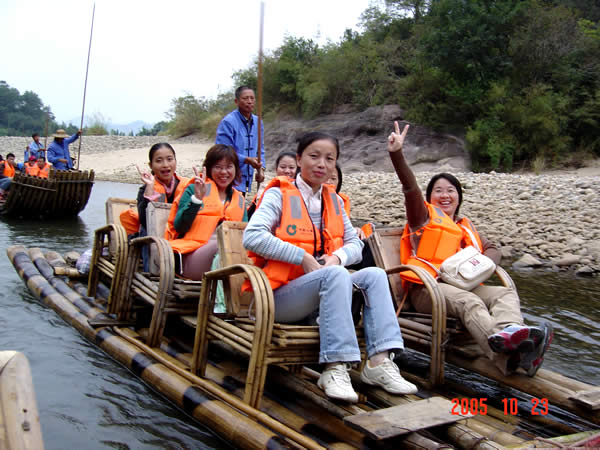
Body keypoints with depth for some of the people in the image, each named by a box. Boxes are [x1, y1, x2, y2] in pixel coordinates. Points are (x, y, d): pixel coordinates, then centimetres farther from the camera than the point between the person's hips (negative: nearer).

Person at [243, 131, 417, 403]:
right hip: (280, 296, -6)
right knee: (335, 275, -32)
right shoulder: (279, 195, -2)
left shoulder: (334, 201, 16)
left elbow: (355, 243, 15)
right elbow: (252, 237, -17)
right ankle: (335, 368, -34)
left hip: (324, 289, 6)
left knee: (374, 275, -15)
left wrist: (337, 256, -9)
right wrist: (303, 257, -20)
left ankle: (379, 361, -23)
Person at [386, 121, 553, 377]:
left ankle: (508, 332, -56)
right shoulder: (425, 216, 16)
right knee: (469, 303, -35)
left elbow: (492, 249, 23)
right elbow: (410, 188, 0)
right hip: (426, 288, -5)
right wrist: (397, 154, -15)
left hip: (461, 285, 6)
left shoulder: (465, 226, 32)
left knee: (506, 293, -20)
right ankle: (508, 357, -62)